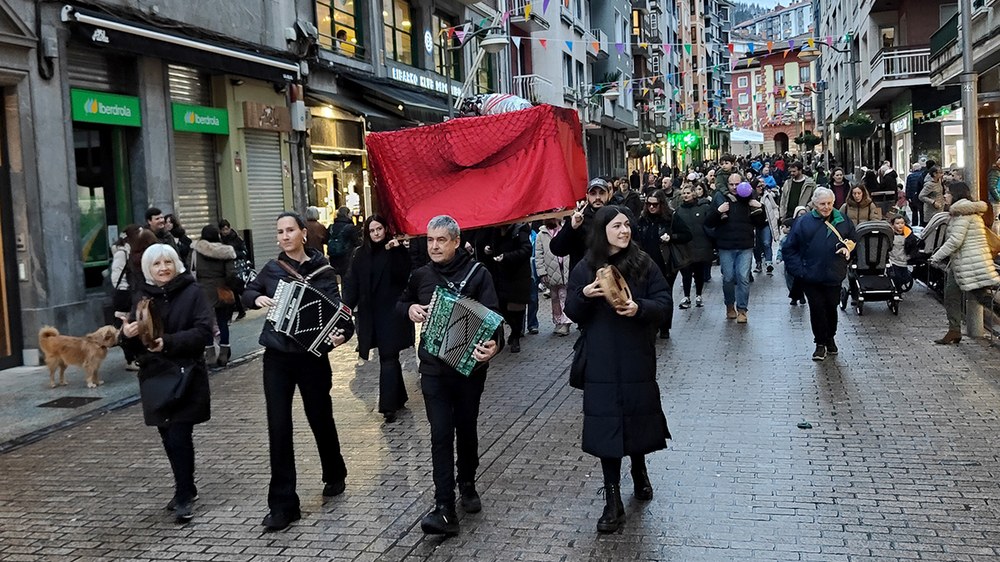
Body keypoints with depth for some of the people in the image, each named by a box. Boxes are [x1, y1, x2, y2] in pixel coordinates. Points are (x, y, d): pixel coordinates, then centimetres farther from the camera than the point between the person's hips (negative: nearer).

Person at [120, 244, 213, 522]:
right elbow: (132, 346, 9)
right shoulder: (143, 296, 9)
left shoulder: (191, 292, -3)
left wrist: (169, 342, -24)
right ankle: (186, 489, 28)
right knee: (168, 437, 11)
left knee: (179, 436, -10)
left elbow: (203, 332, -12)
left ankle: (184, 496, 1)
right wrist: (127, 335, -15)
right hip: (154, 376, 5)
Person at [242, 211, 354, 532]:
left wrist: (342, 332, -35)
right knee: (279, 429, -1)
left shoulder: (321, 271, -5)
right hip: (277, 358, 2)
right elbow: (247, 293, 20)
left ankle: (335, 476, 41)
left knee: (320, 419, 13)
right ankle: (283, 505, 4)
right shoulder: (272, 268, 5)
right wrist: (257, 298, -4)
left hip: (311, 356, -2)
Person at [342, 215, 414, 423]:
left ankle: (389, 405, -8)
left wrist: (396, 252, -26)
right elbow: (353, 282, 3)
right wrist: (347, 306, -9)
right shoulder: (362, 254, 7)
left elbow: (403, 275, -16)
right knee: (389, 356, 12)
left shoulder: (398, 250, -3)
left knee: (388, 357, -7)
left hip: (392, 312, -4)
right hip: (370, 313, 4)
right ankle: (399, 397, 24)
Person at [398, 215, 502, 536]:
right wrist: (409, 309, -2)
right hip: (433, 367, 2)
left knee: (467, 428, 13)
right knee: (441, 434, -5)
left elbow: (492, 316, -16)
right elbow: (401, 303, 23)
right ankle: (445, 509, -9)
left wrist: (494, 344, -37)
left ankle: (467, 484, 37)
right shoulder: (421, 276, 5)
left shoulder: (477, 274, -7)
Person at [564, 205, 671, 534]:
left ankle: (639, 470, 42)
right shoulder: (584, 269, 1)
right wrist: (584, 295, -18)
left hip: (637, 358, 0)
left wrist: (640, 308, -21)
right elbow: (572, 312, 2)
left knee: (637, 415, 11)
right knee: (607, 423, 0)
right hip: (601, 362, 0)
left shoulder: (643, 264, 0)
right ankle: (613, 502, 6)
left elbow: (663, 301, -2)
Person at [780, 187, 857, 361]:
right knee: (817, 308, -1)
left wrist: (847, 247, -4)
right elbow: (788, 249, -2)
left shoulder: (843, 221, 4)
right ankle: (821, 343, 14)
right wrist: (798, 270, -11)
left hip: (834, 276, 2)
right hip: (811, 276, -2)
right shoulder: (803, 222, -5)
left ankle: (830, 338, 34)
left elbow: (854, 240, 20)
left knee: (831, 307, 11)